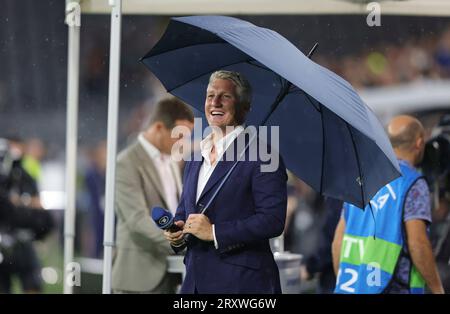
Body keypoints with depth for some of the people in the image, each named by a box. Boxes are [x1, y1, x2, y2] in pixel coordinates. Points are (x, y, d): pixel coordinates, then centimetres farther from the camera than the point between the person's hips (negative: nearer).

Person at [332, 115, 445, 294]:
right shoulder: (414, 185, -8)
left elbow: (339, 242, 12)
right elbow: (417, 244, -17)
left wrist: (344, 287, 19)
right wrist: (438, 291, -8)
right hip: (396, 290, -7)